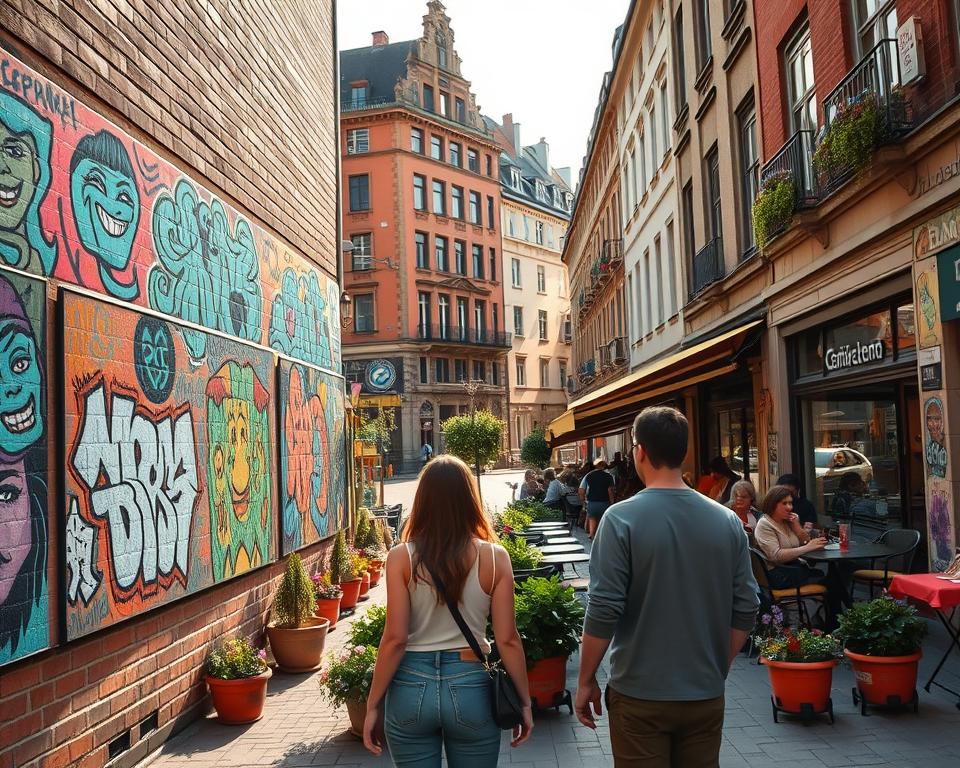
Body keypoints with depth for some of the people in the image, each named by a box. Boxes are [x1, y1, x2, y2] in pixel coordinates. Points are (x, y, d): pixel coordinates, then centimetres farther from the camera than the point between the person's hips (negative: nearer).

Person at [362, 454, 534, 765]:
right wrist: (524, 702, 6)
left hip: (412, 687, 0)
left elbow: (395, 639, -10)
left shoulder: (401, 557, -9)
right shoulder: (494, 557, -7)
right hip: (470, 687, 1)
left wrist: (373, 705, 0)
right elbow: (507, 640, -6)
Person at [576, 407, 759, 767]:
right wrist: (716, 669, 15)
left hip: (640, 696, -4)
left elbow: (604, 611, -16)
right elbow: (746, 610, 2)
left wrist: (586, 681, -3)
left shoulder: (622, 518, -15)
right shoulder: (727, 521, -2)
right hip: (706, 695, 4)